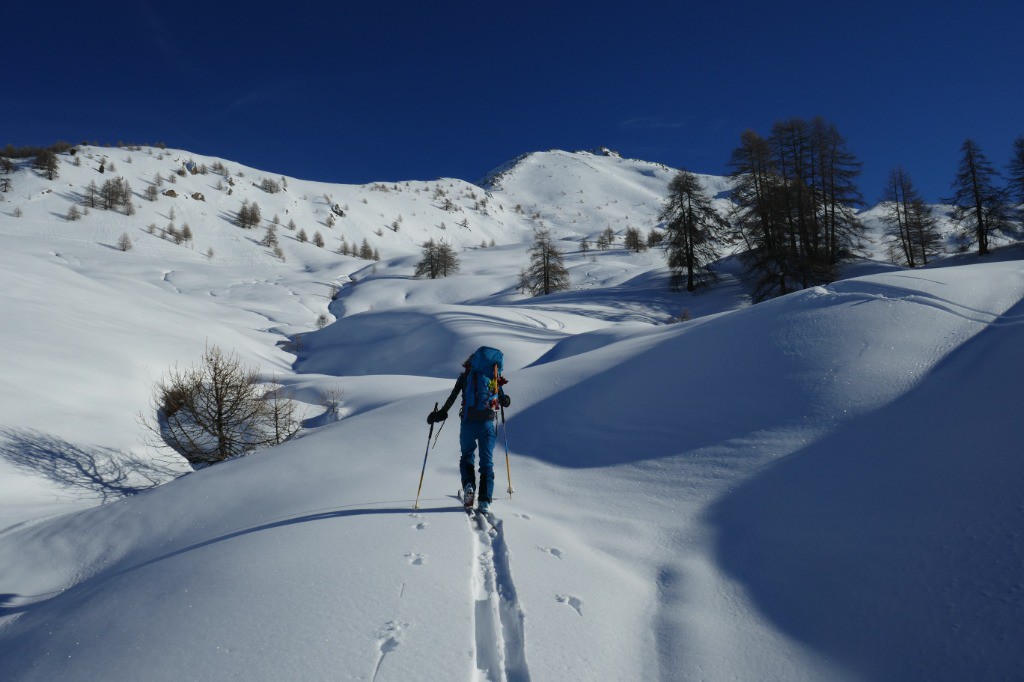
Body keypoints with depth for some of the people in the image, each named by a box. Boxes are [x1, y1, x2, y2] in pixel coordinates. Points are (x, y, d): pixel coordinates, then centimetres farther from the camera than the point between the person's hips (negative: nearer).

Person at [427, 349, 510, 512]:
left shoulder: (464, 376, 7)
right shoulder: (493, 376, 11)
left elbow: (452, 398, 1)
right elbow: (504, 402, 14)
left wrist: (440, 414, 12)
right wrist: (505, 400, 37)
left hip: (468, 422, 0)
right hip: (488, 423, 1)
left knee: (467, 456, 19)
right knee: (487, 461, 6)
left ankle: (469, 484, -7)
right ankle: (484, 500, -5)